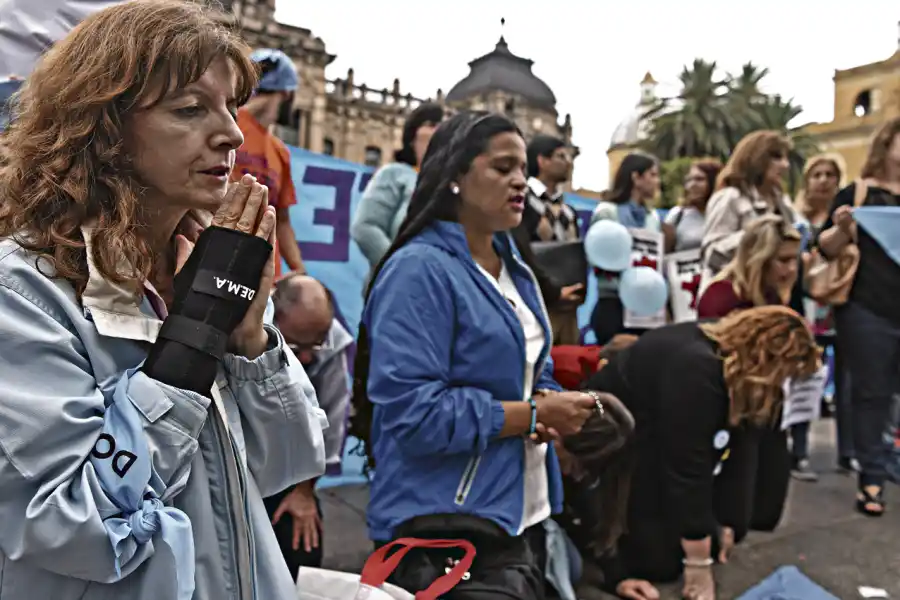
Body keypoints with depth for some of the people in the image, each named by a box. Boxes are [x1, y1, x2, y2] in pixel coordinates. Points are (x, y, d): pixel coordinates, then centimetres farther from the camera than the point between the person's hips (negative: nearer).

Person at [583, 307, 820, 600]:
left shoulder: (740, 366, -8)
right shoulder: (695, 370, -36)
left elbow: (742, 445, -7)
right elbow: (687, 468, -34)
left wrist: (728, 521, -7)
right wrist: (698, 565, -28)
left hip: (661, 441, 9)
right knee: (661, 563, -11)